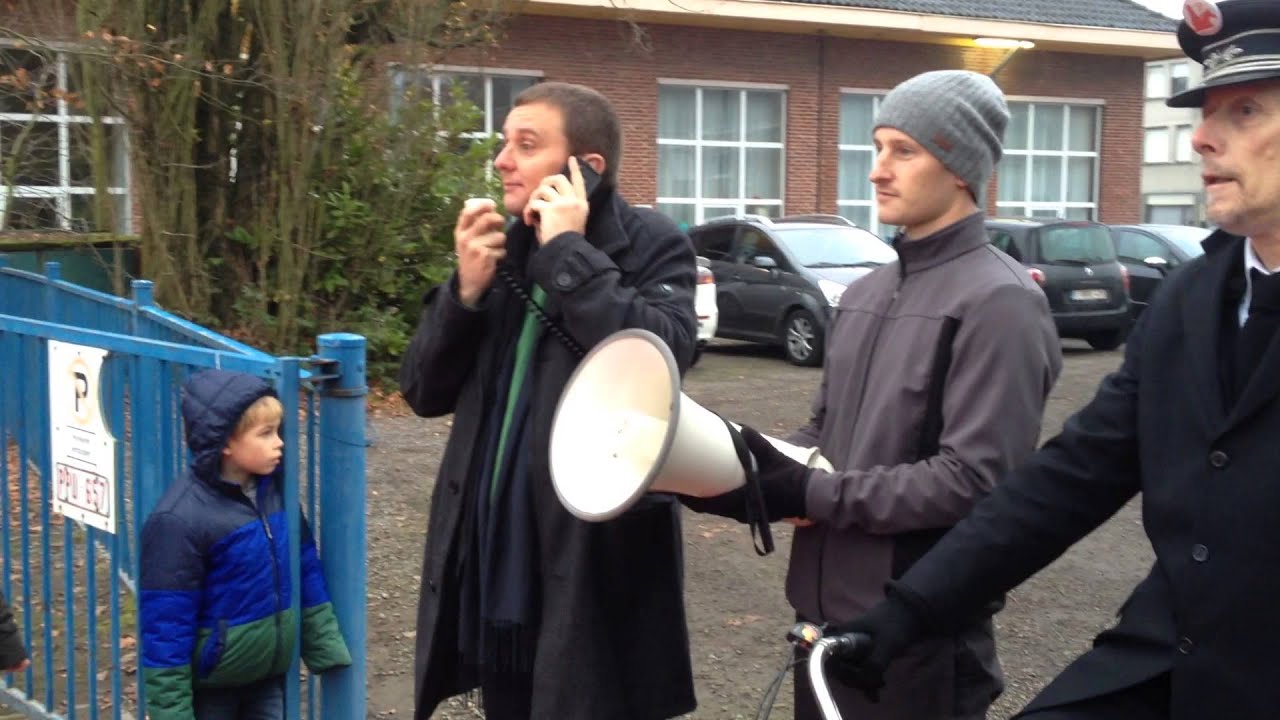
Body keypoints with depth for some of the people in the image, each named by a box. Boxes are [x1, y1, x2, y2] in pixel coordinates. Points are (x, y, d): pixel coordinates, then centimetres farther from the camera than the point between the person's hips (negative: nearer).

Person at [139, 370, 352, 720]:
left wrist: (326, 644, 9)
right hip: (209, 684, -6)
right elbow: (165, 625, -20)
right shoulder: (180, 519, -23)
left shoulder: (274, 489, -2)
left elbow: (306, 570, 9)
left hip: (267, 673, 6)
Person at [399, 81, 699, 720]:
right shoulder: (502, 249, 9)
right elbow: (424, 392, 8)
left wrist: (570, 251, -18)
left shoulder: (651, 246, -7)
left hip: (594, 570, -6)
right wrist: (465, 290, -8)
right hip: (494, 564, 6)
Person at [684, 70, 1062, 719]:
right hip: (829, 609, 8)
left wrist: (813, 495, -20)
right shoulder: (864, 294, 13)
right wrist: (751, 467, -3)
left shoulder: (999, 302, -15)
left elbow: (975, 478, -22)